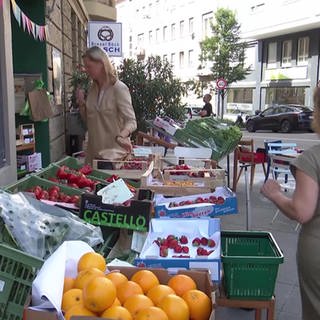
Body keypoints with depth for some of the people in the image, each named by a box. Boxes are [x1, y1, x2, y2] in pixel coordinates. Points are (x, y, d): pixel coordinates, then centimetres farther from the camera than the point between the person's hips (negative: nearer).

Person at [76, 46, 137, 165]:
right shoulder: (92, 89, 9)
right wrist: (81, 103, -1)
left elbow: (131, 121, -17)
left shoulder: (119, 88, -12)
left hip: (114, 152, -6)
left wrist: (121, 136, -38)